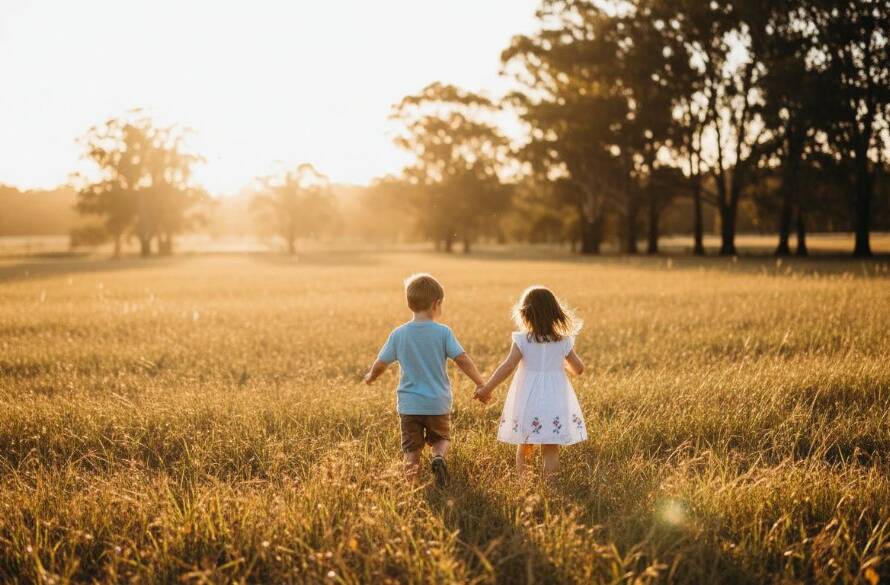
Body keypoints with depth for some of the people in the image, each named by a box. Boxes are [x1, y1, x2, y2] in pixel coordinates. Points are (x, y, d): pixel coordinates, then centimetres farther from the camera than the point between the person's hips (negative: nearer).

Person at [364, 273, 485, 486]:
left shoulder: (398, 334, -3)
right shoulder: (443, 332, -8)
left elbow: (380, 364, 4)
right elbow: (463, 360, -11)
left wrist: (370, 377, 26)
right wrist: (481, 384, -1)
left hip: (409, 404, 1)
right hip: (438, 404, -1)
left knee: (411, 448, 11)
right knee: (441, 438, 21)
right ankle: (438, 457, -9)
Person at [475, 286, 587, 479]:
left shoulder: (522, 340, -9)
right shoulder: (563, 342, -2)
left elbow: (508, 366, -16)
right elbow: (579, 369, 6)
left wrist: (486, 389, -10)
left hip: (528, 402, -1)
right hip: (555, 403, 1)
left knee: (524, 446, 17)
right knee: (551, 450, 5)